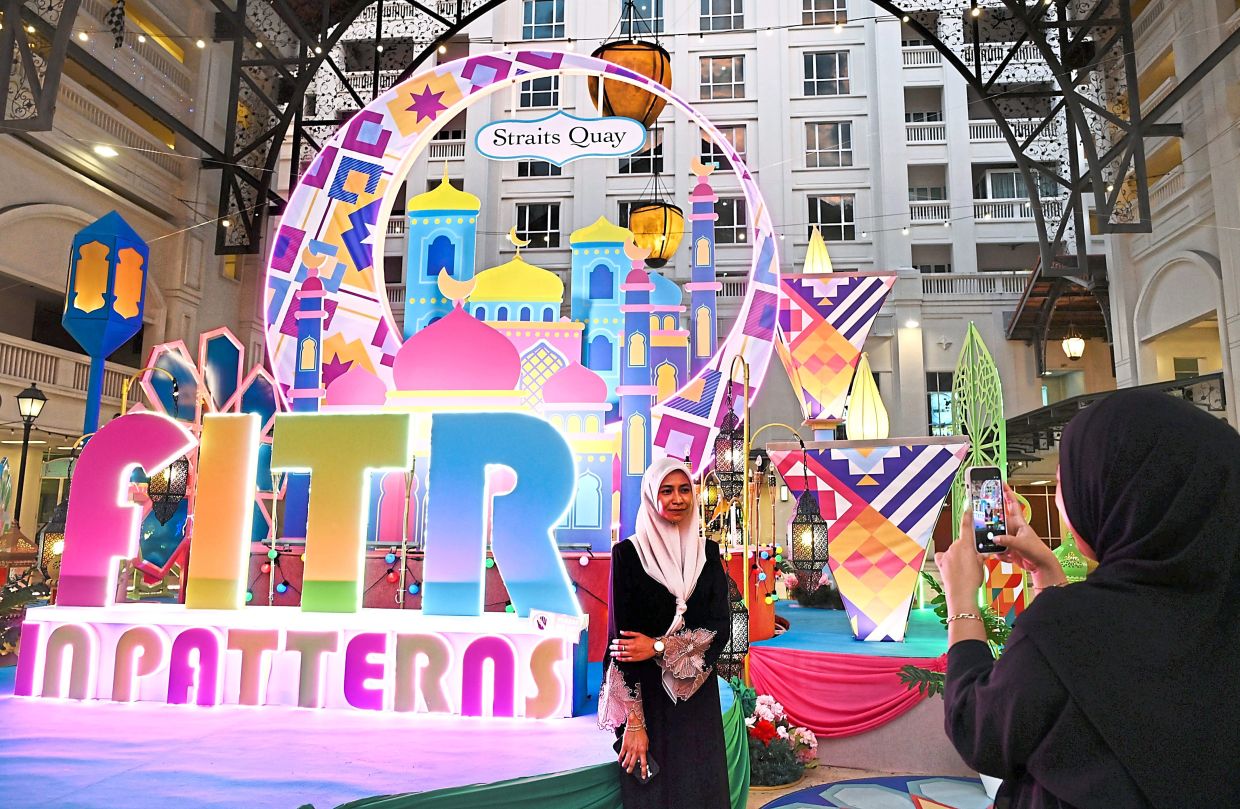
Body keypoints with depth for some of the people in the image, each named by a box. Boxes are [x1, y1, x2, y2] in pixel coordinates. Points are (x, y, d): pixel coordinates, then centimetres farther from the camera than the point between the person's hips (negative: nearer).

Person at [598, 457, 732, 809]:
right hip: (647, 695, -3)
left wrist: (659, 647, -16)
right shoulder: (628, 552, -6)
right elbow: (623, 636, -10)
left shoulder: (707, 552, 4)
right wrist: (634, 721, -15)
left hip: (698, 697, 3)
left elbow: (721, 627, -3)